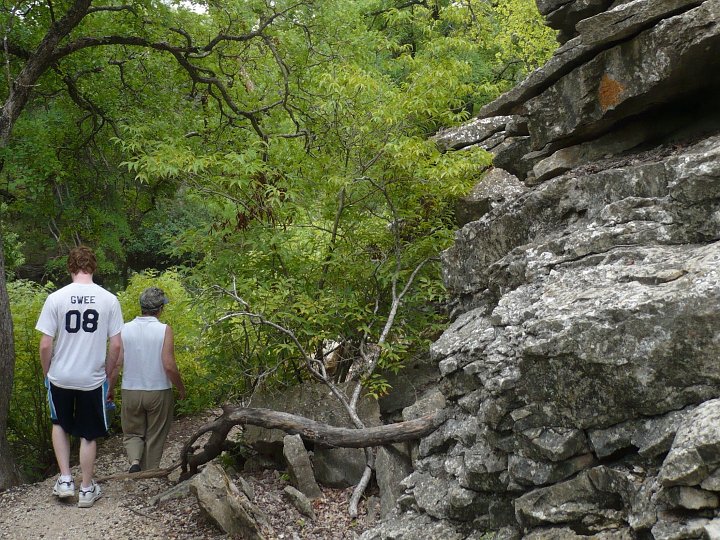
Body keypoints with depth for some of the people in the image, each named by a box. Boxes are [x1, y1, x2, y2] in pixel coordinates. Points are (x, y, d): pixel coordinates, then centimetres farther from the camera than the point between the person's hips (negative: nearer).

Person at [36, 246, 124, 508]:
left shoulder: (56, 298, -10)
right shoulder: (109, 300, -7)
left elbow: (45, 345, -8)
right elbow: (115, 346, -5)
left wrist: (47, 374, 8)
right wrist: (107, 377, 9)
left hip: (60, 377, 0)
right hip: (93, 379, 0)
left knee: (60, 425, 25)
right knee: (88, 435, 14)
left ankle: (65, 479, 19)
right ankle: (87, 489, 23)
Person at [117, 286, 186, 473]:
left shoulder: (125, 329, -5)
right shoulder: (164, 330, -14)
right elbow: (169, 366, -17)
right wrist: (181, 388, -1)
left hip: (131, 391, 2)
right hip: (159, 392, -2)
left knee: (132, 433, 18)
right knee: (154, 438, 14)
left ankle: (134, 461, -8)